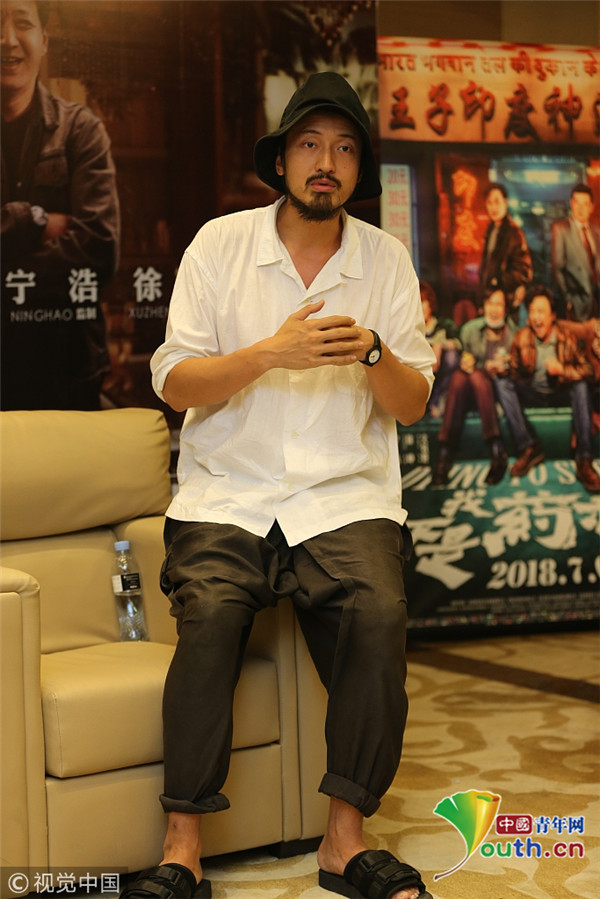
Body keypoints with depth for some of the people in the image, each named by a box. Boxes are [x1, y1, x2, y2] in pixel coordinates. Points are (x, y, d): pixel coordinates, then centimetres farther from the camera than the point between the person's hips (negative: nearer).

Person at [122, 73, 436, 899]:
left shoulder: (386, 259, 9)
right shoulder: (220, 244, 4)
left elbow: (412, 405, 6)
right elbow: (174, 383, -2)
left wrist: (373, 352, -15)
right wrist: (271, 352, -17)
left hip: (346, 499, 1)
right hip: (227, 496, -1)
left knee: (380, 616, -27)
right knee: (210, 615, -29)